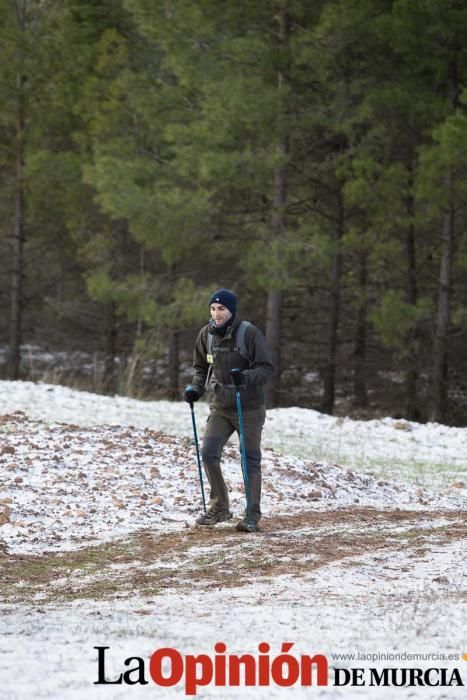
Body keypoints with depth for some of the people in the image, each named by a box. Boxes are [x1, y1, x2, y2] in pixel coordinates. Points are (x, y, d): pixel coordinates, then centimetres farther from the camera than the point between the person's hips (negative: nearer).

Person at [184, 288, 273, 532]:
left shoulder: (249, 333, -15)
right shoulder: (207, 334, 0)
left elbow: (266, 368, -17)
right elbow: (201, 367, 13)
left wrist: (246, 377, -35)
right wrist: (195, 388, -5)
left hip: (249, 408, -4)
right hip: (220, 406, 4)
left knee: (251, 460, 3)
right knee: (208, 453, -6)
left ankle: (252, 515, 11)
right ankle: (219, 508, 9)